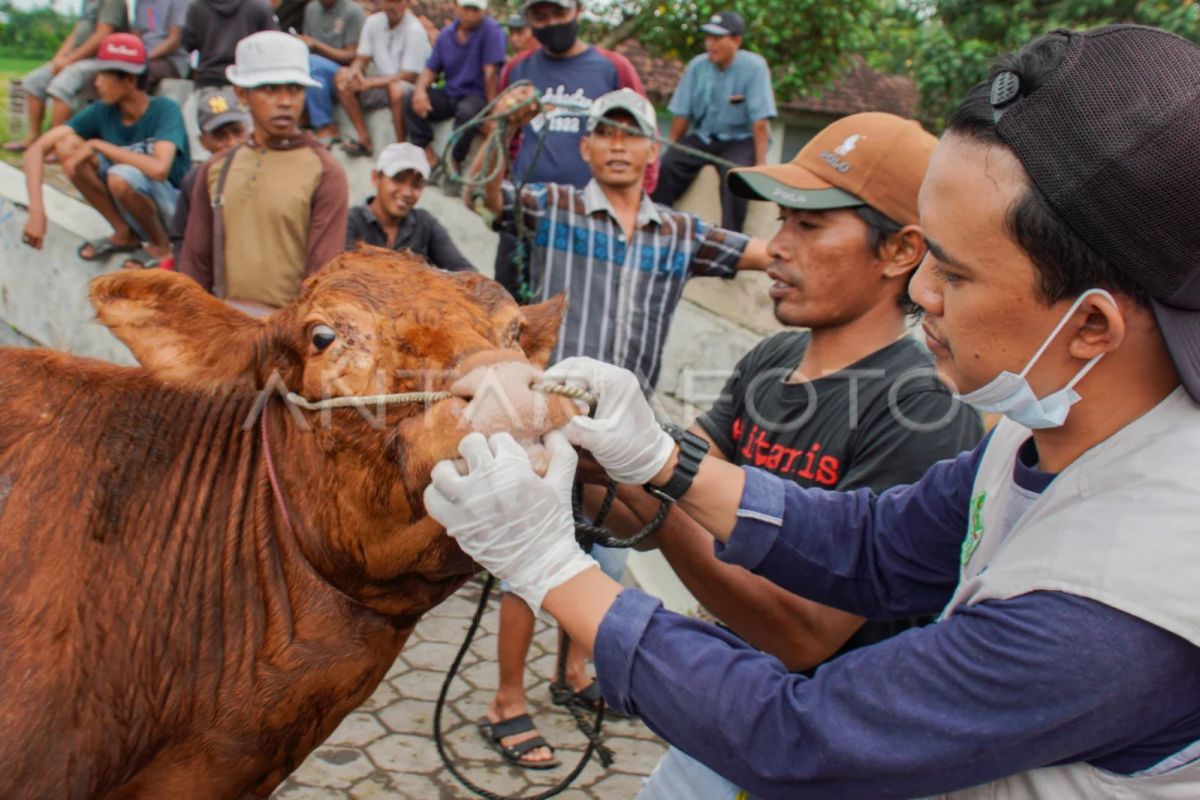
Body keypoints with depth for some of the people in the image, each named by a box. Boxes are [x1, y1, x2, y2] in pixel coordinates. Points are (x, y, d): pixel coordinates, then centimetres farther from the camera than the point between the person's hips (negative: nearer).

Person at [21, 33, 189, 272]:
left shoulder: (165, 110, -20)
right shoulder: (102, 112, -6)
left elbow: (159, 168, -39)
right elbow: (36, 150, -10)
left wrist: (97, 145, -26)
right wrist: (37, 211, -25)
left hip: (174, 205, -5)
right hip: (131, 200, 6)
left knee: (121, 176, -35)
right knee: (67, 144, -12)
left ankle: (161, 247, -7)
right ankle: (124, 234, -1)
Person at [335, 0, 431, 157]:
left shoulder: (415, 30, -17)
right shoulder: (373, 22, 1)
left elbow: (409, 76, -20)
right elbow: (362, 59, 3)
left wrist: (369, 83, -27)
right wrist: (354, 74, -23)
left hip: (413, 88, -7)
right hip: (383, 84, 7)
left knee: (396, 87, -40)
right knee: (343, 75, -11)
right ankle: (364, 139, -13)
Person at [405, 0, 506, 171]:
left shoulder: (491, 30, -13)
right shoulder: (446, 35, 4)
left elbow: (491, 72, -18)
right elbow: (431, 69, 6)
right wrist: (420, 89, -15)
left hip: (478, 94, -6)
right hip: (450, 93, 6)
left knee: (467, 111, -38)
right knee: (411, 101, -15)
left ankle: (454, 162, -17)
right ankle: (428, 156, -13)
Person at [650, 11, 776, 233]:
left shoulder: (754, 67, -14)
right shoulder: (697, 66, -2)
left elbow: (760, 120, -17)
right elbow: (682, 114, 3)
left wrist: (760, 162, -20)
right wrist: (670, 149, 3)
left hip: (741, 140, -4)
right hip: (702, 137, 4)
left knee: (733, 172, -34)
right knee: (668, 164, -21)